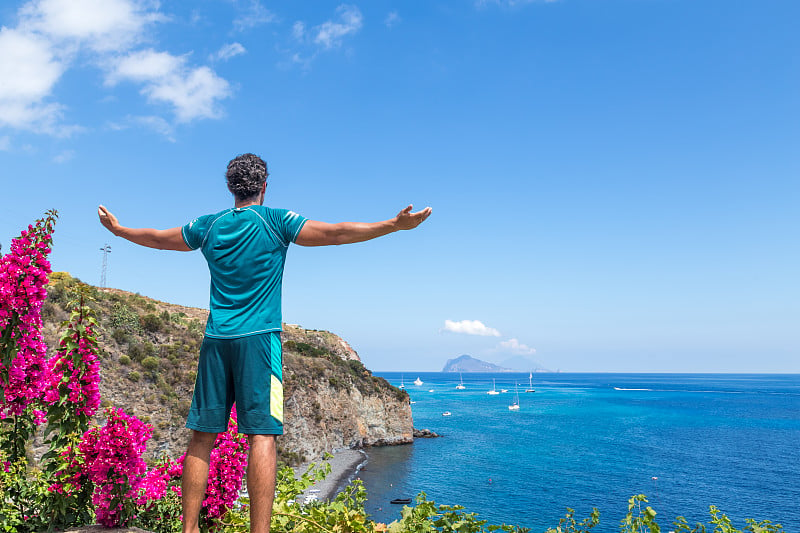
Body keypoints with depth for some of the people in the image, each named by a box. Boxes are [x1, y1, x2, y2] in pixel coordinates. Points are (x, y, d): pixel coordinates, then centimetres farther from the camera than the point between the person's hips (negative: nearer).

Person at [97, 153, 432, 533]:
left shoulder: (209, 226, 11)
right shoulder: (276, 221, -1)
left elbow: (157, 238, 24)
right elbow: (334, 233, -8)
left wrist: (116, 229, 43)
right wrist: (395, 225, -8)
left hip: (216, 340, 5)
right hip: (258, 338, -4)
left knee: (202, 435, 9)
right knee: (261, 434, -8)